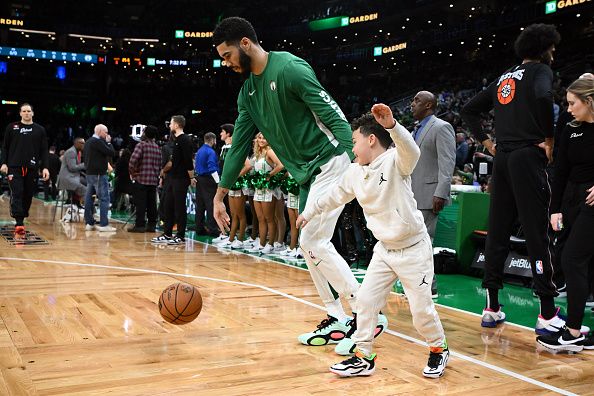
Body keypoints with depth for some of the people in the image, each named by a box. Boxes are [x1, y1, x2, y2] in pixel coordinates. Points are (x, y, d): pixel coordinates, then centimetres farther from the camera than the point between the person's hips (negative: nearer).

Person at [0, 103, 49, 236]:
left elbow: (44, 150, 8)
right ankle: (19, 224, -20)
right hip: (14, 167, -1)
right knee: (16, 194, -13)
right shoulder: (12, 127, 9)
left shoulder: (40, 130, 10)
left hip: (32, 168, 2)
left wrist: (45, 167, -1)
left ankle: (21, 220, 17)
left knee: (28, 196, 4)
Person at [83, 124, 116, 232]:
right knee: (104, 198, -8)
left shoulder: (88, 141, 16)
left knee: (89, 198, 9)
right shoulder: (98, 142, -13)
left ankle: (89, 223, 13)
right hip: (99, 174, -10)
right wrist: (108, 142, -3)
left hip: (90, 173, 10)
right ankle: (104, 224, -10)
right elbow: (111, 152, -16)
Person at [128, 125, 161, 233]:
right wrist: (156, 175, 16)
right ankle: (151, 225, 11)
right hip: (154, 179, 6)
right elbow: (159, 164, 13)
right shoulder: (157, 147, 12)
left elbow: (133, 160, -19)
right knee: (151, 204, 8)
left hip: (141, 179, -6)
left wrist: (132, 172, -5)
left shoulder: (141, 144, -8)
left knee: (140, 204, -3)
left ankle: (140, 225, -2)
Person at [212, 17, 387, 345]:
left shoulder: (290, 68, -16)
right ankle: (338, 320, 19)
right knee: (311, 245, 9)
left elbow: (335, 117, -19)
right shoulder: (248, 92, 11)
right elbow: (238, 145, 14)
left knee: (312, 242, -11)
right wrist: (219, 196, 14)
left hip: (330, 163, -9)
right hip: (306, 173, 9)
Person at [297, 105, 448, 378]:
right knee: (366, 299, 2)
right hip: (384, 248, 7)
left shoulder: (395, 161, -17)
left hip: (413, 247, -6)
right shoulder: (354, 173, 3)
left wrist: (391, 125, -56)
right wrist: (309, 212, 28)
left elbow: (411, 152, -40)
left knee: (420, 308, 1)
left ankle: (439, 350, 27)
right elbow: (335, 196, 18)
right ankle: (363, 358, 14)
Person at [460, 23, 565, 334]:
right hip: (528, 157, -7)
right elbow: (543, 97, -23)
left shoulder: (504, 78, 20)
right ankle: (547, 315, 1)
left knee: (497, 233, 8)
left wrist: (487, 142, 16)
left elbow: (469, 110, 21)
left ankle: (491, 309, 13)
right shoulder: (540, 70, -1)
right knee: (537, 235, -4)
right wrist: (548, 137, -11)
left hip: (502, 158, 7)